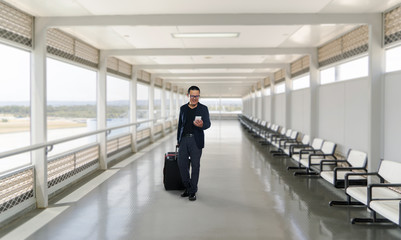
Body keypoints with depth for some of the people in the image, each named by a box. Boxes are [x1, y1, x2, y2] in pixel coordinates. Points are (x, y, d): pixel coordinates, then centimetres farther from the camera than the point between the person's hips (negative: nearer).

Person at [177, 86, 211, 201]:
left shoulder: (203, 108, 0)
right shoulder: (183, 108, 10)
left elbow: (208, 124, -7)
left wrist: (201, 125, -31)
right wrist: (178, 140, 16)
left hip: (196, 140, -3)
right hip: (184, 139, 3)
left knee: (195, 166, 0)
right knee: (182, 164, 4)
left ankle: (193, 191, 11)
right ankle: (187, 187, 23)